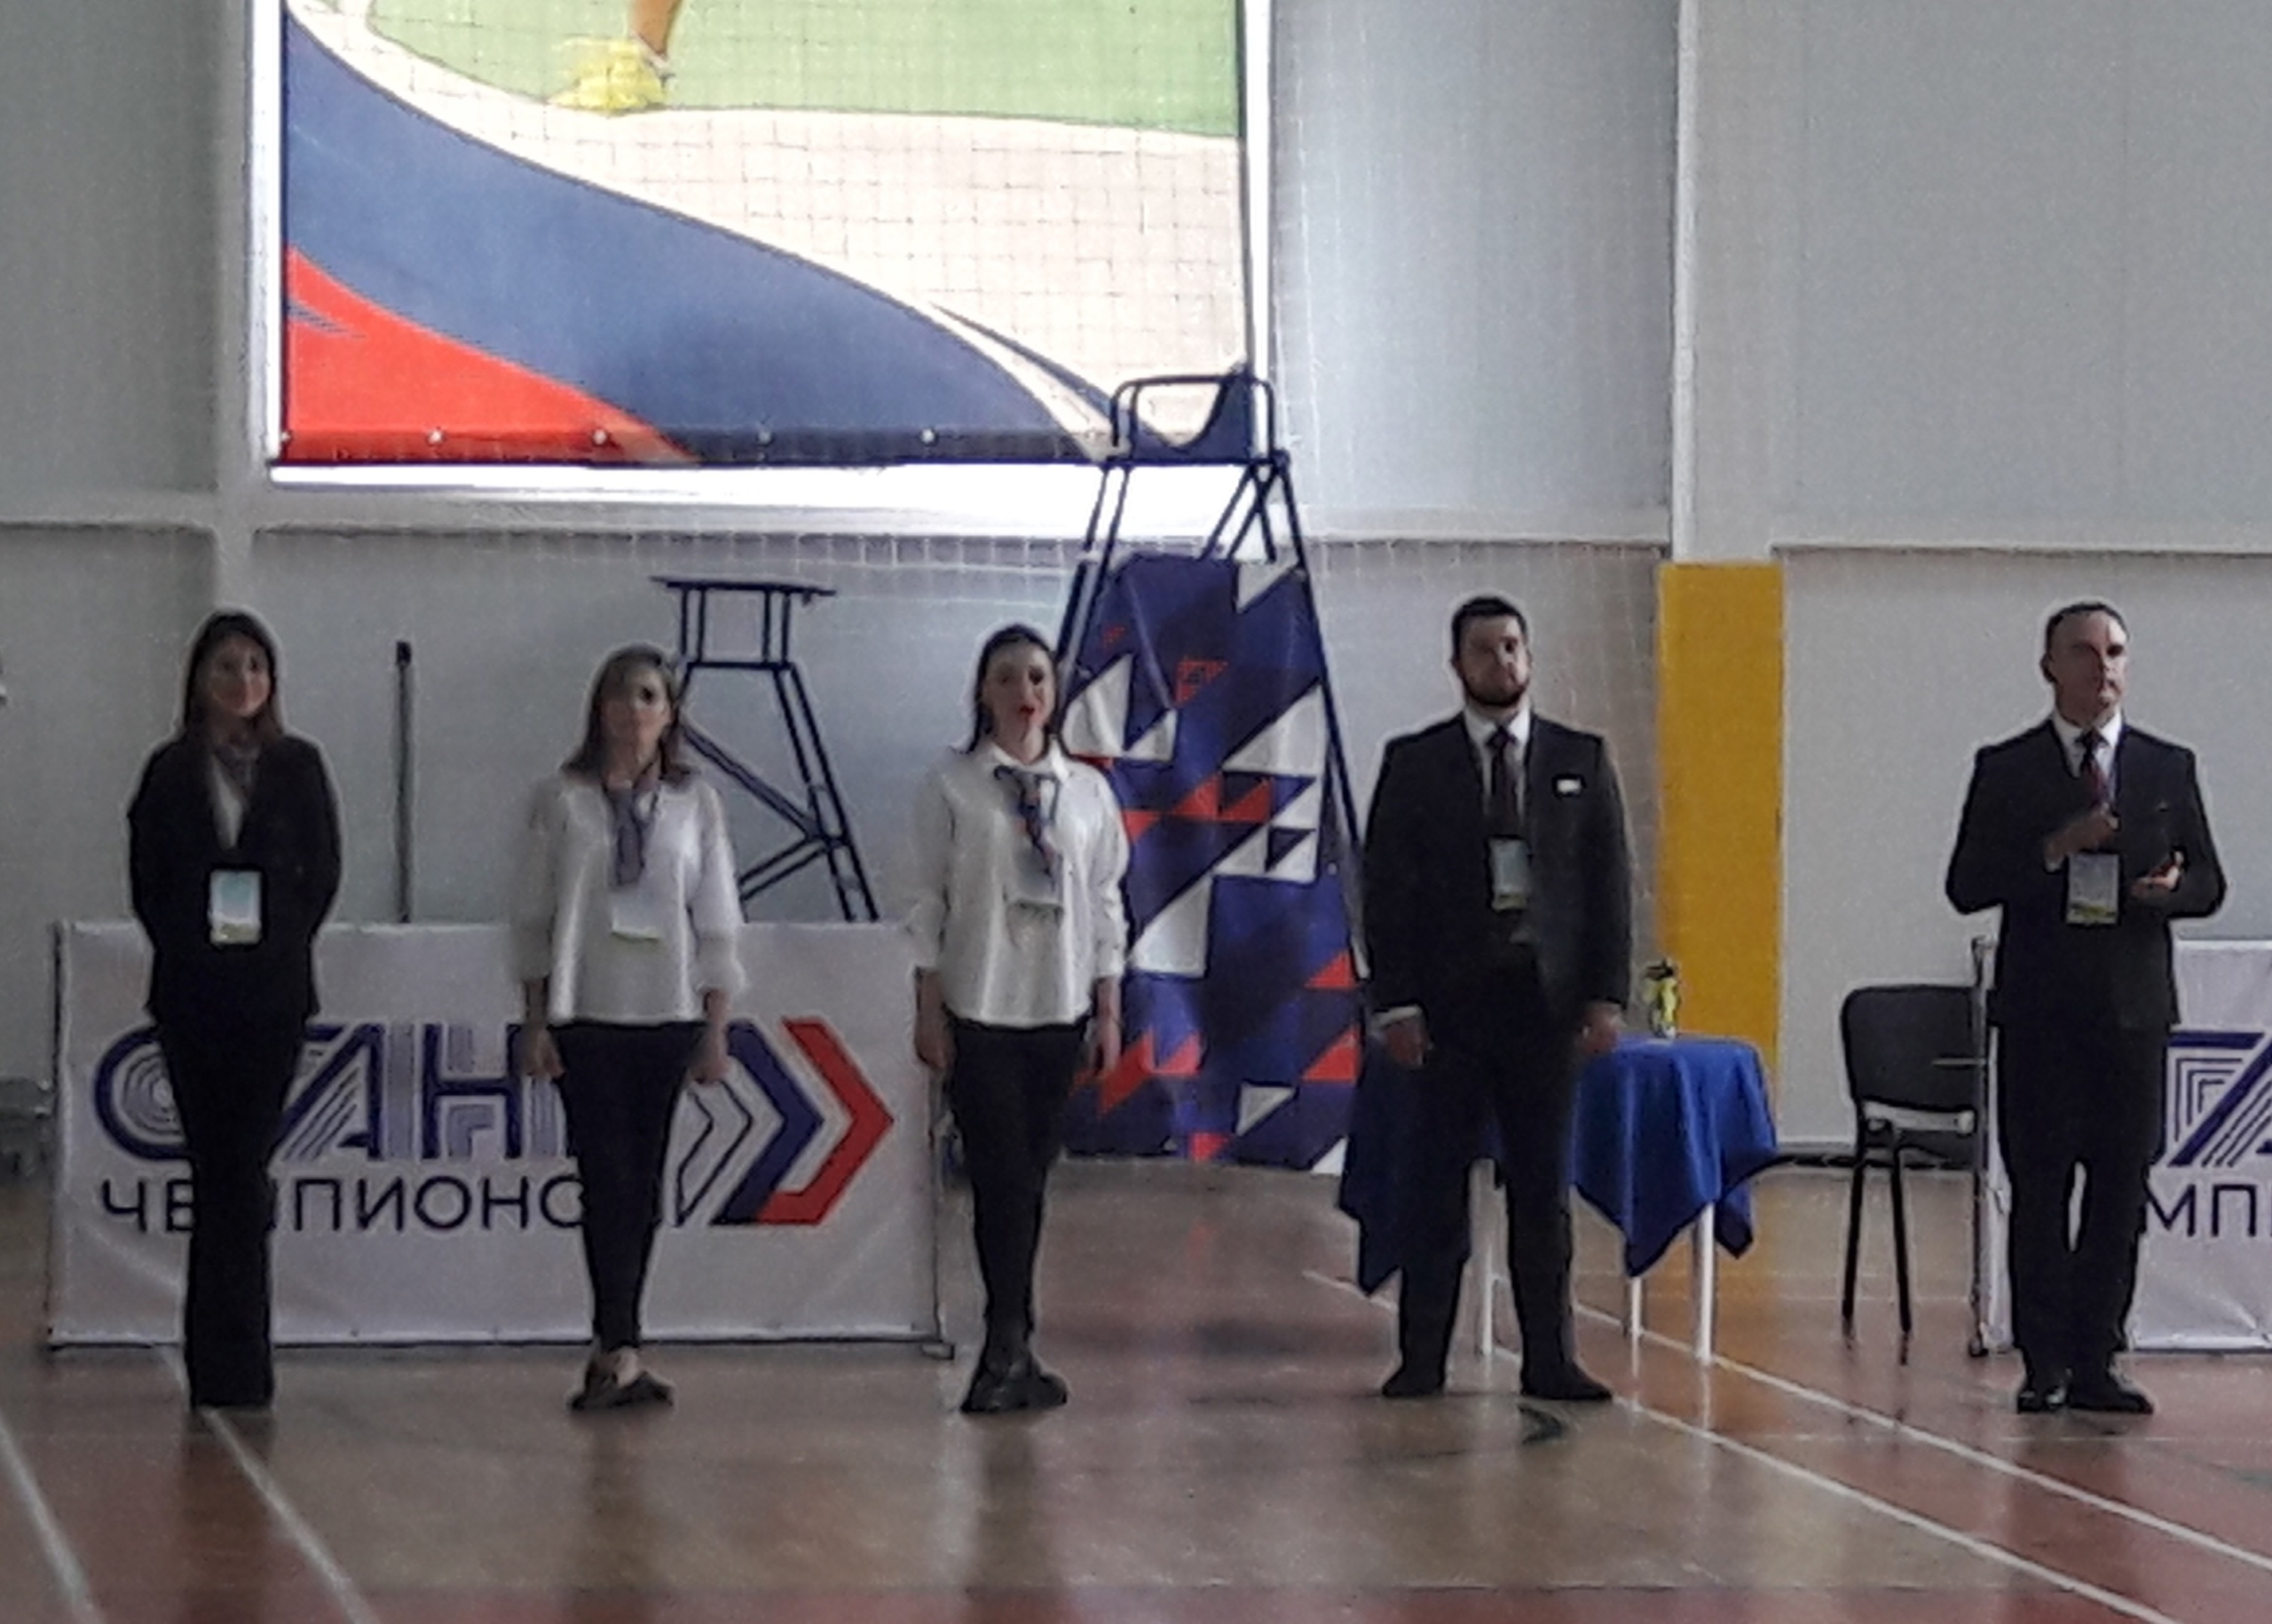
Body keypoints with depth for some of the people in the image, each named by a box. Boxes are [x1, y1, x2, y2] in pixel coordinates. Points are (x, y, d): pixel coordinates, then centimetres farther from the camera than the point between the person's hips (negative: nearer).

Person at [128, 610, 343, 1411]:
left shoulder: (298, 768, 6)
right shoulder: (171, 772, 7)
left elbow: (323, 872, 6)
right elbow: (147, 879, 6)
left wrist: (277, 943, -1)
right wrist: (188, 945, -2)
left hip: (273, 988, -1)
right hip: (193, 991, 1)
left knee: (243, 1166, -4)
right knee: (216, 1167, 3)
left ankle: (232, 1360, -2)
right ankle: (226, 1363, 8)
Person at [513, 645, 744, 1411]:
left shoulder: (694, 803, 6)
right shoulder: (562, 800, 2)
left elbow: (718, 923, 8)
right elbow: (533, 918, 4)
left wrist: (716, 1029, 3)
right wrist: (534, 1023, -1)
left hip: (667, 1014, 2)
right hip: (584, 1014, -2)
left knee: (643, 1181, 4)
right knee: (608, 1176, -9)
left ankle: (610, 1349, 12)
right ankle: (620, 1354, -12)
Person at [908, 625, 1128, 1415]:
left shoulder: (1087, 791, 8)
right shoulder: (953, 786, -1)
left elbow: (1105, 905, 11)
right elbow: (929, 901, -1)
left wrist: (1108, 1012, 6)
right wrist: (929, 1010, -6)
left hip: (1058, 1009, 3)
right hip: (978, 1008, -3)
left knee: (1030, 1174, 5)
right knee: (1000, 1173, -8)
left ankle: (1007, 1353, 11)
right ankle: (1011, 1347, -7)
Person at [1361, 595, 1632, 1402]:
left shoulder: (1582, 761, 9)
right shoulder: (1414, 764, 4)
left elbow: (1610, 882, 7)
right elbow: (1386, 889, 2)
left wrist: (1606, 996, -2)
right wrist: (1395, 1003, -7)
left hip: (1546, 996, 1)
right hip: (1448, 1002, -1)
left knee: (1544, 1186, 5)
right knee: (1434, 1184, 0)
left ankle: (1549, 1359, 9)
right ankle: (1421, 1358, 6)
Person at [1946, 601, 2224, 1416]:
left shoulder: (2168, 768, 10)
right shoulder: (2005, 770, 5)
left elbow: (2209, 883, 10)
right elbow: (1967, 885, -2)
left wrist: (2168, 889, -13)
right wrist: (2053, 852, -15)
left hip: (2133, 1004, 2)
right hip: (2040, 1006, -2)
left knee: (2121, 1188, 2)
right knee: (2040, 1189, -1)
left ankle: (2094, 1362, 8)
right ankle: (2045, 1363, 4)